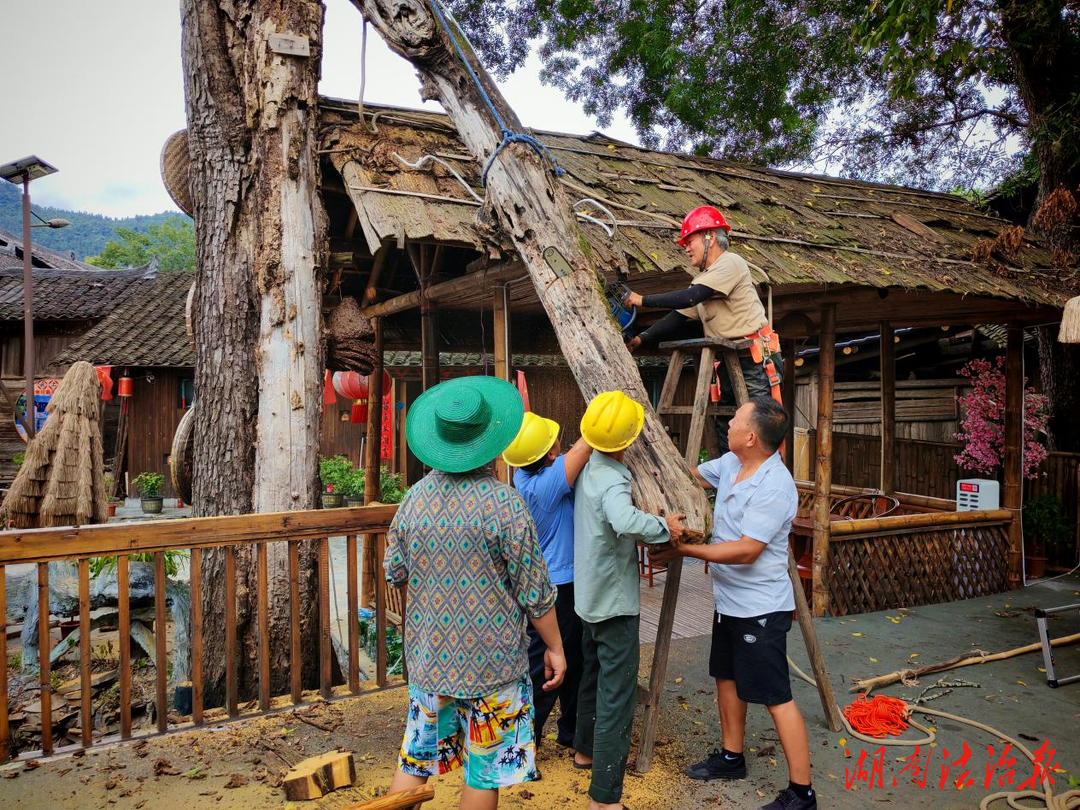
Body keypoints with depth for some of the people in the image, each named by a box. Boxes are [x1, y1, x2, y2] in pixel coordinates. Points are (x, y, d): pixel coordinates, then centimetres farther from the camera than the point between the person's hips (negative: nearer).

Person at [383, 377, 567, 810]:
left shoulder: (414, 498, -4)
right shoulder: (504, 503, -18)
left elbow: (394, 573, 8)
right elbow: (535, 592, -12)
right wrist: (555, 648, 1)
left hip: (428, 657, 5)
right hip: (491, 662, -4)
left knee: (414, 762, 18)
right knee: (485, 773, 11)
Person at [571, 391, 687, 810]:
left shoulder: (588, 468, 3)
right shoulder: (612, 481, -24)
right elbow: (626, 522, -46)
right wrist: (663, 526, -29)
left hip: (590, 597, 9)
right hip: (614, 602, -9)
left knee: (595, 674, 25)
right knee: (617, 693, -4)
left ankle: (585, 749, 43)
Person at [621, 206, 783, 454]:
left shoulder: (731, 262, -9)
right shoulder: (702, 280, 18)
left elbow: (689, 298, -20)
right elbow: (677, 317, 13)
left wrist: (643, 300, -16)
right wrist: (640, 339, 1)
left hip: (757, 361, -9)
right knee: (725, 432, 10)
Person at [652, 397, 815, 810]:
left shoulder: (775, 486, -26)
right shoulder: (730, 464, 1)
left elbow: (746, 550, -28)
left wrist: (686, 549, -24)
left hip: (761, 608, -10)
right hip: (729, 601, 10)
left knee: (777, 697, -2)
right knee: (727, 677, 22)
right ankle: (731, 757, 40)